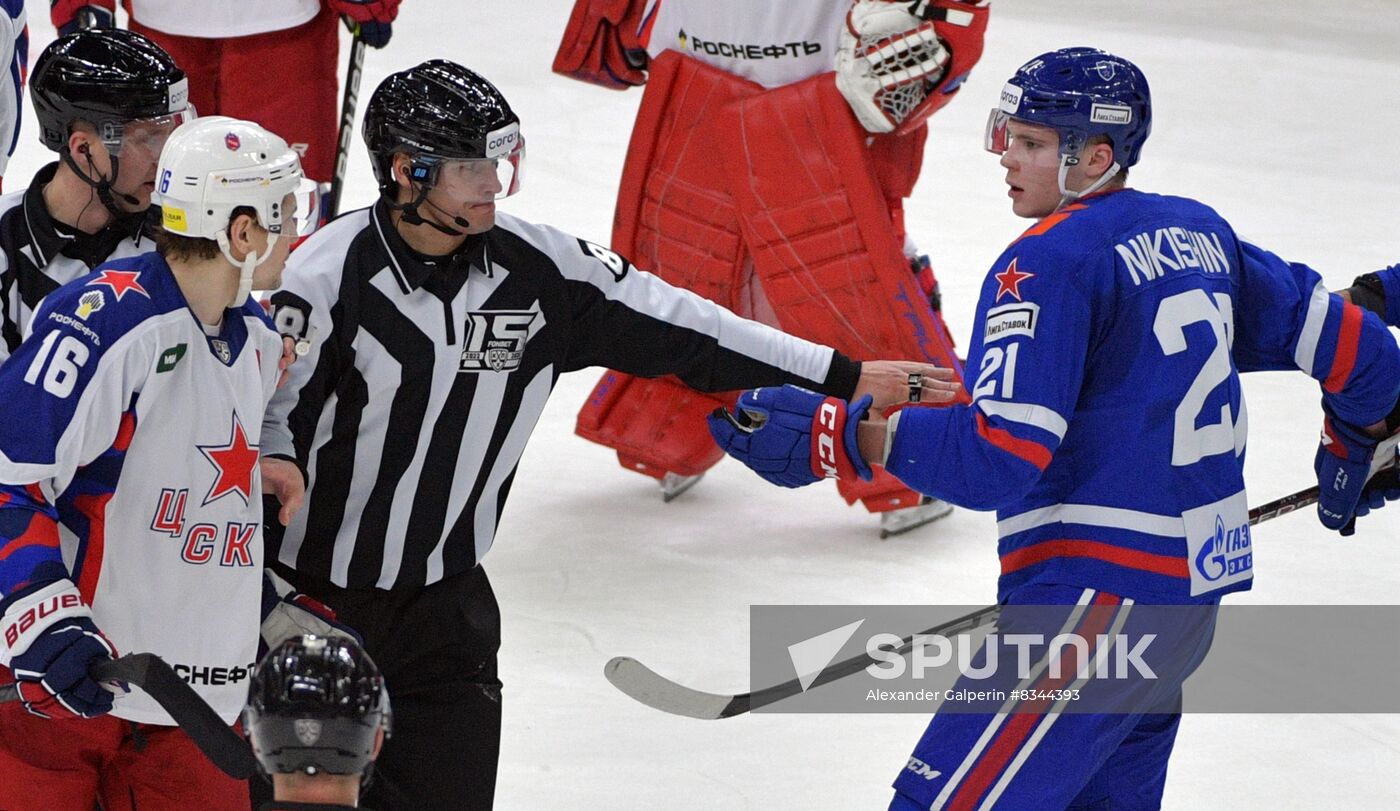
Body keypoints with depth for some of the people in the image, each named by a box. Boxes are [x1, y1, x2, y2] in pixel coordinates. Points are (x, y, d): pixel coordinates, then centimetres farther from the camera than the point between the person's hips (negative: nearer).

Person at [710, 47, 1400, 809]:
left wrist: (836, 433, -20)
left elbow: (996, 458, -21)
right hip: (1192, 590, 10)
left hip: (1097, 595, -10)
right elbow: (1336, 333, 22)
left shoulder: (1051, 261, -13)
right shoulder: (1199, 233, 13)